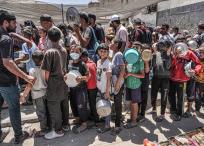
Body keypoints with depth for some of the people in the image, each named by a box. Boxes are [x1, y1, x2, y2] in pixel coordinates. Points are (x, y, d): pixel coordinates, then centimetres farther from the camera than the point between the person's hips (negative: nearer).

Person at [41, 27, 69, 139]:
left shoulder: (49, 52, -16)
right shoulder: (64, 50, 2)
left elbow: (47, 72, -12)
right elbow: (64, 66, 7)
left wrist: (47, 82, 2)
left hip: (54, 83, -6)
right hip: (63, 81, 7)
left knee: (54, 107, 5)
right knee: (64, 104, 16)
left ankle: (58, 130, 17)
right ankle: (65, 125, 31)